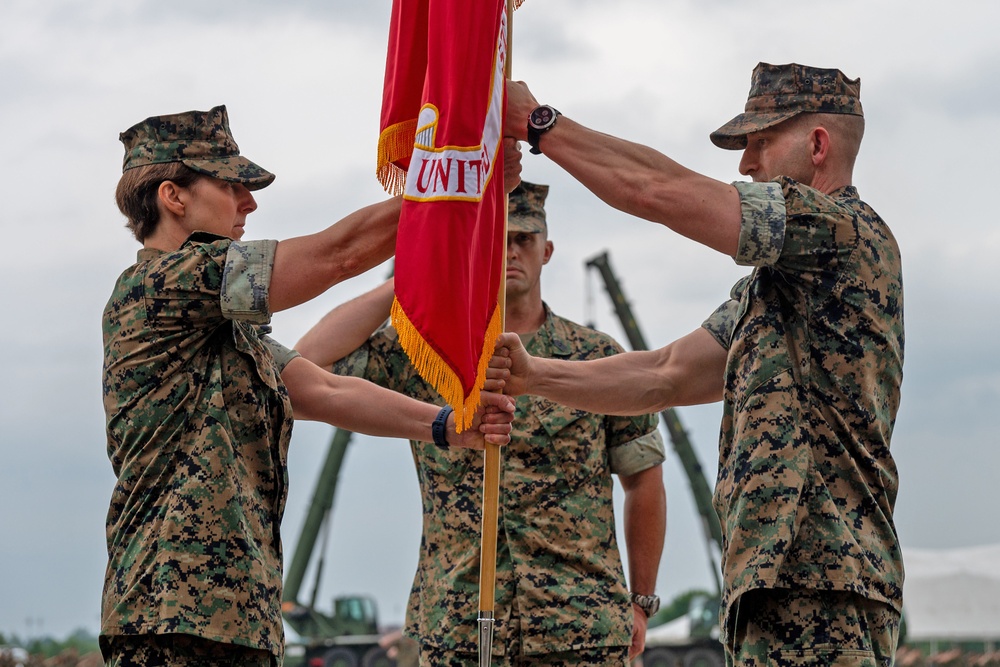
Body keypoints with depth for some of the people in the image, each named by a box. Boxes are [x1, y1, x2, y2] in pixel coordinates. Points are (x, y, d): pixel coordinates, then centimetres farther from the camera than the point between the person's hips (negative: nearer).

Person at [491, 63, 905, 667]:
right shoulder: (770, 284, 25)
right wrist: (532, 376, 7)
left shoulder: (849, 232, -8)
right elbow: (666, 376, 19)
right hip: (767, 587, 10)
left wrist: (536, 120, -3)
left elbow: (660, 191, -13)